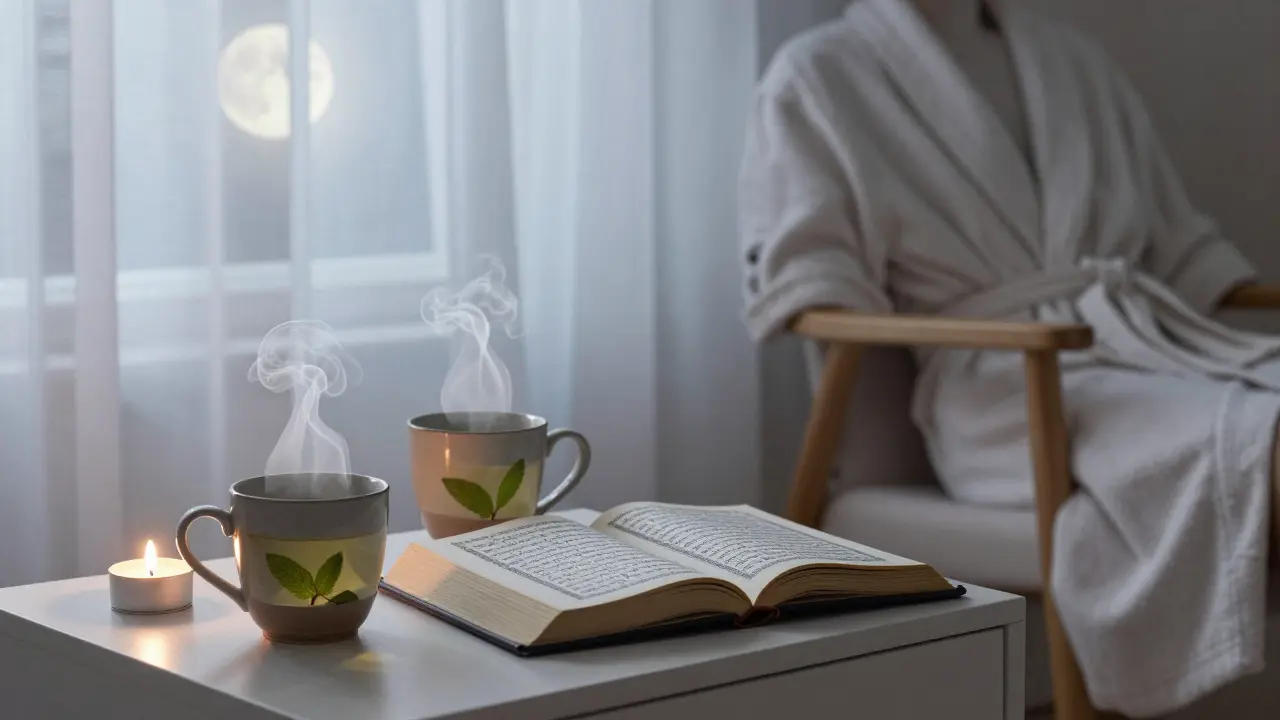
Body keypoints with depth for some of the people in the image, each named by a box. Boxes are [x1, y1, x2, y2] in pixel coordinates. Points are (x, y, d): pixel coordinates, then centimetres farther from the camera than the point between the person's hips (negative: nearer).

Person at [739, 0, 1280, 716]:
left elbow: (1180, 246, 27)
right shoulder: (819, 76, 9)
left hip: (1158, 338, 5)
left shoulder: (1071, 58, 25)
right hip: (1004, 380, -5)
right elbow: (807, 270, 0)